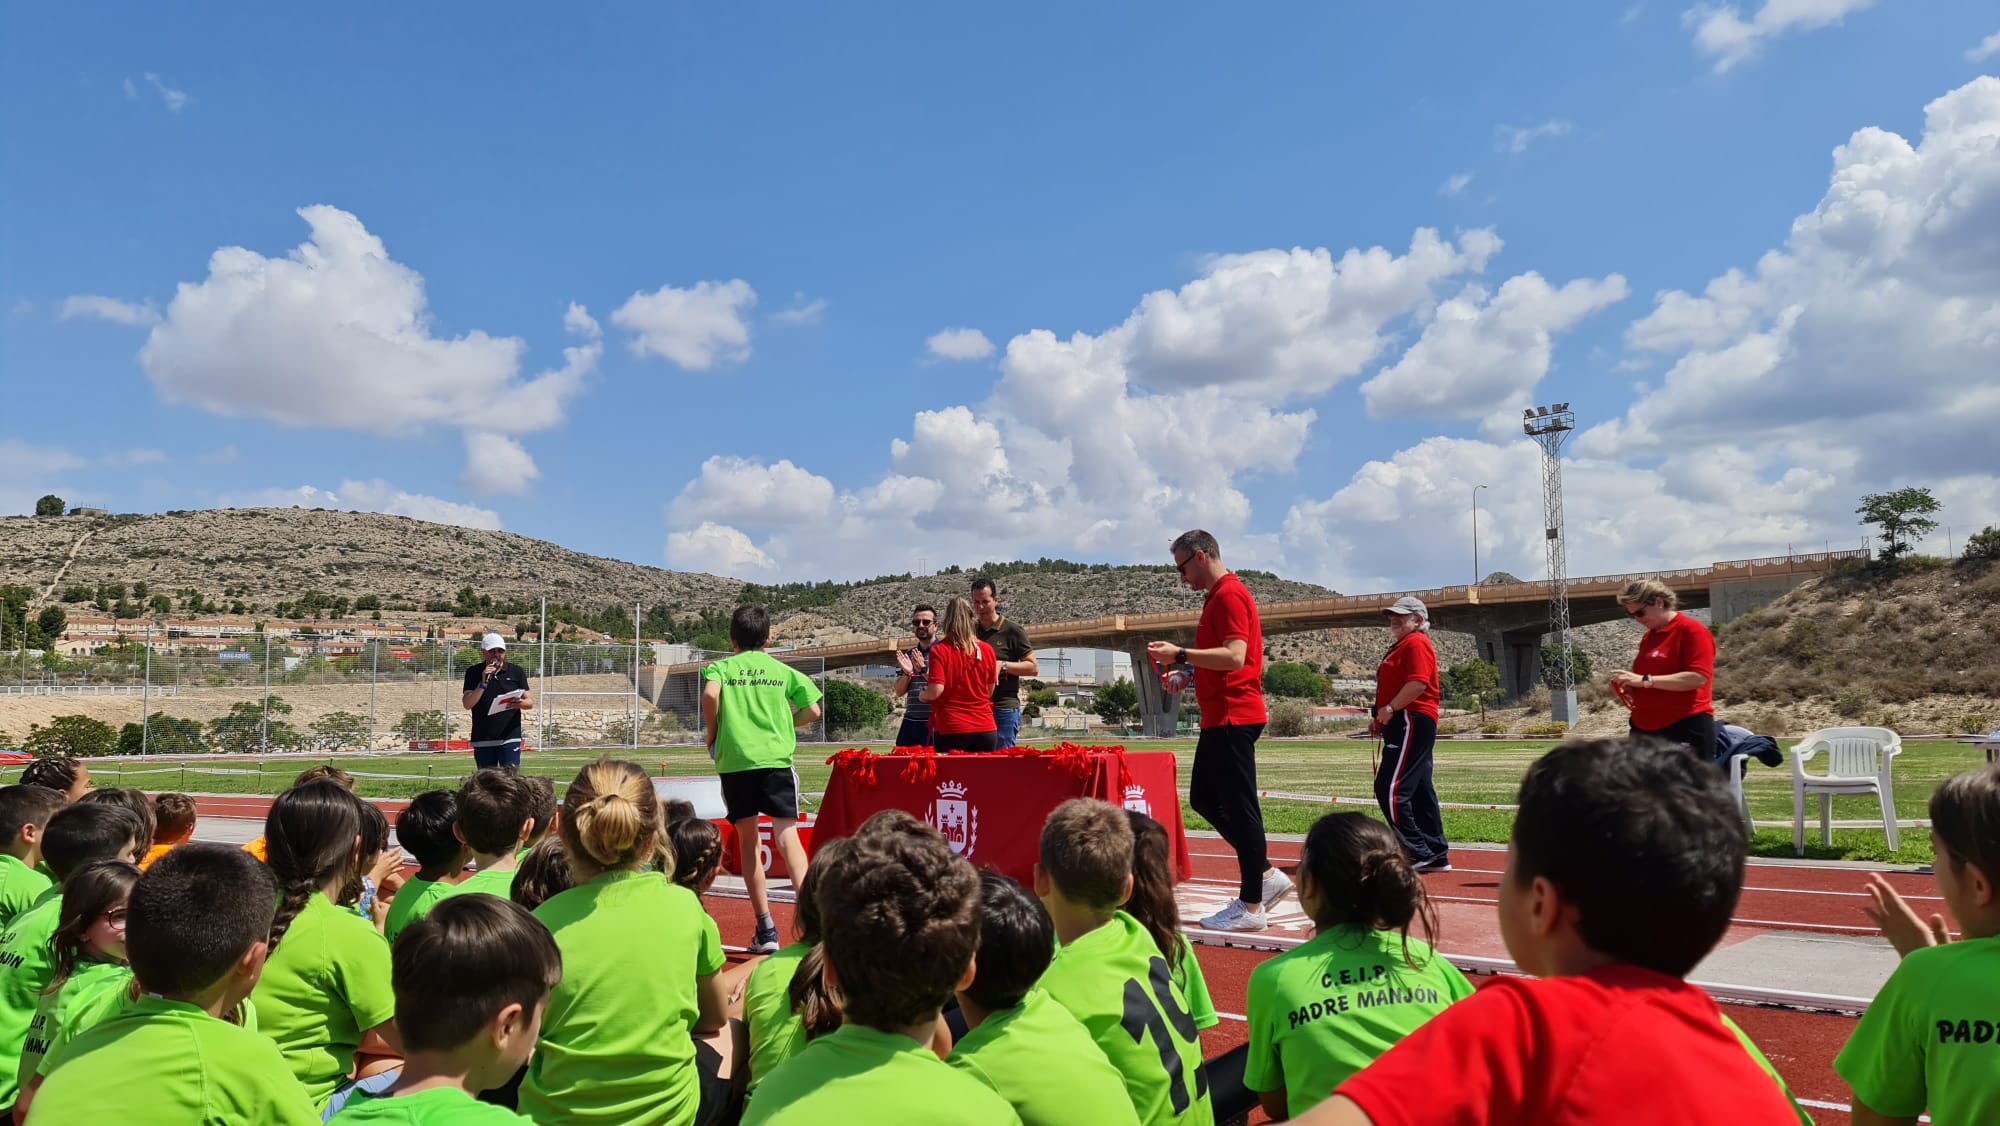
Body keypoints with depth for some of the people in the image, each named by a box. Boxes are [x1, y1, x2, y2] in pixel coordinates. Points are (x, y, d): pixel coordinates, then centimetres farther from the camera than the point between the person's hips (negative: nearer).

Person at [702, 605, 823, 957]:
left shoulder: (721, 667, 10)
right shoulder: (784, 671, 13)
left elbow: (709, 695, -11)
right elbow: (813, 710, 10)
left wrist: (712, 734, 4)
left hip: (733, 760, 0)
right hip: (775, 759, 0)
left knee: (748, 842, 11)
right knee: (787, 837, -7)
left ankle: (765, 930, 11)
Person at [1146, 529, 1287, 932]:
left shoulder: (1229, 595, -13)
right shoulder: (1218, 596, 19)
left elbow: (1234, 657, -25)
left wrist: (1180, 654, -20)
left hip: (1233, 717, -11)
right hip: (1221, 717, 11)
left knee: (1239, 808, -5)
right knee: (1203, 797, 14)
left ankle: (1251, 906, 4)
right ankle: (1266, 875, 20)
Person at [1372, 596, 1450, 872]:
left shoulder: (1416, 643, -9)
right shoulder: (1401, 646, 23)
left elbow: (1418, 683, -22)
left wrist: (1390, 709, -18)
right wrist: (1380, 717, 15)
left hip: (1411, 722, -11)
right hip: (1404, 725, 11)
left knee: (1390, 789, -13)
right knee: (1420, 791, 11)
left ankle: (1415, 852, -10)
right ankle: (1436, 855, 16)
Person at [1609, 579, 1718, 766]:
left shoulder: (1692, 630, -8)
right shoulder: (1648, 637, 16)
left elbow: (1698, 677, -20)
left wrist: (1646, 680, -21)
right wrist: (1630, 686, 6)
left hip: (1686, 728, -8)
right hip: (1644, 730, 8)